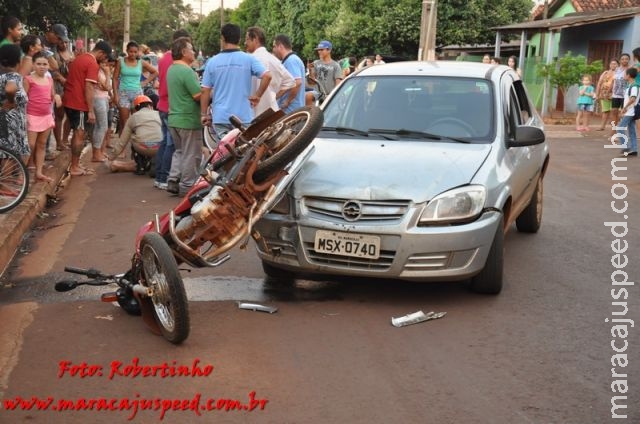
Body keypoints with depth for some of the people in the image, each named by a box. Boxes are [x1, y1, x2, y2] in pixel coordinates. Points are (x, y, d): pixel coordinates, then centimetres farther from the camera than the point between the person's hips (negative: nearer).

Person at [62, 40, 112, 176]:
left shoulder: (80, 58, 15)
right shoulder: (93, 64, -14)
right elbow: (89, 88, -20)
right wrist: (91, 111, -19)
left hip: (69, 101, 9)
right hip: (79, 104, -9)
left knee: (77, 133, 16)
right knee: (80, 135, -2)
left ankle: (75, 165, 20)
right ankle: (75, 168, 1)